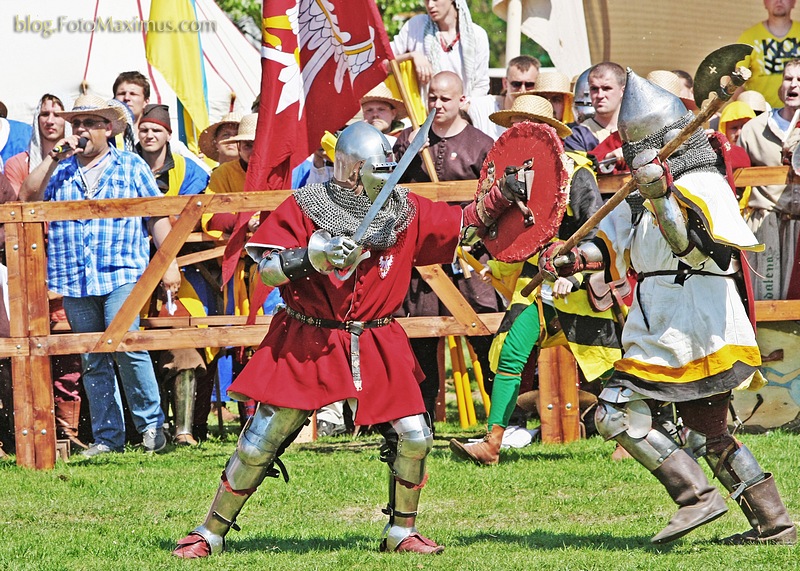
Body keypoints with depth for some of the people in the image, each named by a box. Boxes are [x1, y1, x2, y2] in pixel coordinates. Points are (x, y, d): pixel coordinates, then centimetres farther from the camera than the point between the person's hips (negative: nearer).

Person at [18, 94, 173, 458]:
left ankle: (151, 423, -7)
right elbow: (28, 197, 1)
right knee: (92, 362, 5)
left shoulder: (131, 167, 10)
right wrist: (53, 159, -4)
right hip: (73, 279, 4)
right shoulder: (60, 170, 16)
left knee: (126, 344, -20)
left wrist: (169, 262, 1)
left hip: (122, 276, -4)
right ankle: (107, 436, 10)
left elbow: (157, 216, 9)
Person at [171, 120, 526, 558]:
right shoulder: (303, 209, -9)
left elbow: (466, 223, 10)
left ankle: (401, 533, 16)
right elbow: (266, 270, -13)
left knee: (414, 437, -3)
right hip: (305, 343, -4)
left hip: (378, 347, 4)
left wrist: (502, 195, -2)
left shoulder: (406, 211, 3)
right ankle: (211, 533, 11)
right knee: (260, 441, -2)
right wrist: (311, 256, -28)